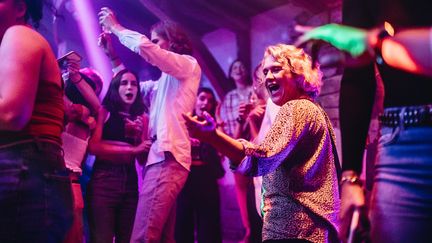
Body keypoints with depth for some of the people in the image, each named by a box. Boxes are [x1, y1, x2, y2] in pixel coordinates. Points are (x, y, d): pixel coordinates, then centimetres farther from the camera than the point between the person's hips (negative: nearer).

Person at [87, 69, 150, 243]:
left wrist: (138, 135, -8)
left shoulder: (141, 118, 11)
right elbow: (93, 146, -9)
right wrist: (131, 149, -12)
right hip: (104, 178, -4)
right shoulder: (104, 111, 3)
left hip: (130, 180, 4)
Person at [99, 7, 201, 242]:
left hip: (167, 158, -10)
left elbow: (143, 46, -11)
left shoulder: (189, 65, 3)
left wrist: (115, 27, 3)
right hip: (159, 158, 10)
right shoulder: (165, 80, 28)